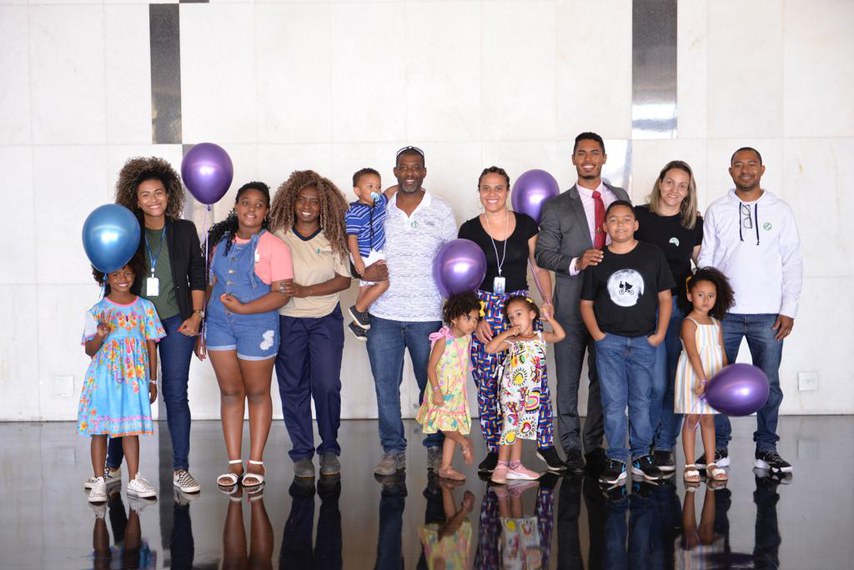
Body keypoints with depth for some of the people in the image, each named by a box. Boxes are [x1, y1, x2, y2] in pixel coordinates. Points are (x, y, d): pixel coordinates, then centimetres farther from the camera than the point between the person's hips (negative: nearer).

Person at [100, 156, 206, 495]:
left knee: (176, 393, 2)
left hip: (175, 321, 0)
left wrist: (196, 315, -1)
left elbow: (197, 275, 8)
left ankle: (180, 469, 9)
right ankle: (112, 467, 15)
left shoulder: (184, 230, 6)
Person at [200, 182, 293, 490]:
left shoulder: (274, 246, -8)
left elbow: (281, 293, -13)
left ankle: (256, 463, 18)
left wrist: (243, 308, -21)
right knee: (230, 392, 8)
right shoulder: (221, 242, 9)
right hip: (219, 326, 4)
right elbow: (211, 285, 13)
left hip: (257, 326, -4)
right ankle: (234, 463, 15)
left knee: (257, 393, 7)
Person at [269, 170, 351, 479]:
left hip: (326, 319, 0)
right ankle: (301, 452, 15)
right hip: (287, 320, 0)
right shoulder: (279, 236, 0)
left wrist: (305, 291, -14)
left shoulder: (333, 238, 1)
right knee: (293, 387, 3)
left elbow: (344, 279, -4)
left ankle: (329, 449, 11)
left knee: (327, 385, -6)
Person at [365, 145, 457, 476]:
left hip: (428, 314, -1)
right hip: (384, 314, 2)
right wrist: (364, 272, -6)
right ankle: (393, 451, 16)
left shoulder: (441, 212, 4)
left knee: (431, 385, 6)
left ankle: (435, 449, 20)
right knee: (385, 385, 4)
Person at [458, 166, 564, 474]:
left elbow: (539, 267, 11)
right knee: (487, 384, 1)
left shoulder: (526, 224, 6)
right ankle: (494, 450, 13)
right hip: (483, 309, 0)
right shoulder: (469, 230, 4)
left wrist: (550, 301, -2)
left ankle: (546, 444, 6)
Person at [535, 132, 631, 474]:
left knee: (603, 379, 8)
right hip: (571, 304, -2)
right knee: (568, 381, 3)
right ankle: (571, 447, 14)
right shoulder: (557, 207, 3)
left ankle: (594, 445, 19)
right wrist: (576, 263, -18)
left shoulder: (621, 198, 11)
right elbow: (543, 254, -1)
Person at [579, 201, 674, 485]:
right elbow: (586, 303, 7)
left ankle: (641, 455, 20)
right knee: (613, 402, 1)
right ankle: (616, 459, 8)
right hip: (609, 341, 0)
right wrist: (596, 334, -4)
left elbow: (664, 296, 5)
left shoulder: (652, 255, 2)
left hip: (643, 341, 0)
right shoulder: (597, 260, 3)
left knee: (641, 400, 8)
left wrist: (660, 333, -3)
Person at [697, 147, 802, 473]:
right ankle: (718, 448, 12)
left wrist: (788, 309, -3)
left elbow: (792, 263, 4)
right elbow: (705, 262, 7)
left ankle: (766, 449, 14)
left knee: (769, 384, 3)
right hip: (724, 312, 0)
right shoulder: (717, 211, 6)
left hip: (768, 314, 0)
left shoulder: (780, 211, 6)